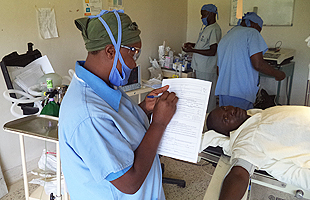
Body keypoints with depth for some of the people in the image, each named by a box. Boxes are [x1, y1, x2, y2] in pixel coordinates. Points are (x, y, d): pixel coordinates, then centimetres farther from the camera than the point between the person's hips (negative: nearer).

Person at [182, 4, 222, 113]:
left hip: (207, 70, -10)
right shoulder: (205, 27, 15)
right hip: (200, 67, 10)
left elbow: (212, 51, -22)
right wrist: (192, 44, 10)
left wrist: (192, 50, -21)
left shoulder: (214, 29, -16)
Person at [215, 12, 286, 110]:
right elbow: (258, 64, -13)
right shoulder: (252, 33, -1)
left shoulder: (225, 37, 23)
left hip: (222, 91, 8)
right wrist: (277, 74, 2)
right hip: (241, 93, -8)